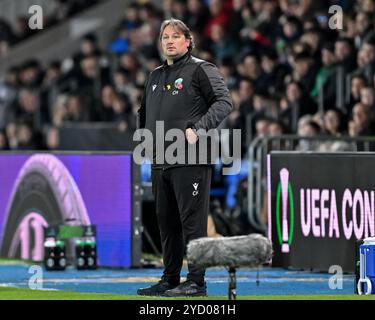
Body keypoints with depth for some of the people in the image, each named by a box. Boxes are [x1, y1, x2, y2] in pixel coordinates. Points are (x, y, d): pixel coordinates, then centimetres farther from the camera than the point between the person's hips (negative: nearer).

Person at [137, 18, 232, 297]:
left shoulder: (201, 70, -2)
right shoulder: (156, 76, 21)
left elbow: (224, 101, -12)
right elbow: (145, 111, 34)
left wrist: (198, 128, -20)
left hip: (191, 161, -7)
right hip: (160, 162, 7)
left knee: (192, 222, -8)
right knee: (167, 224, 11)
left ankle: (196, 282, -7)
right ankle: (169, 280, 17)